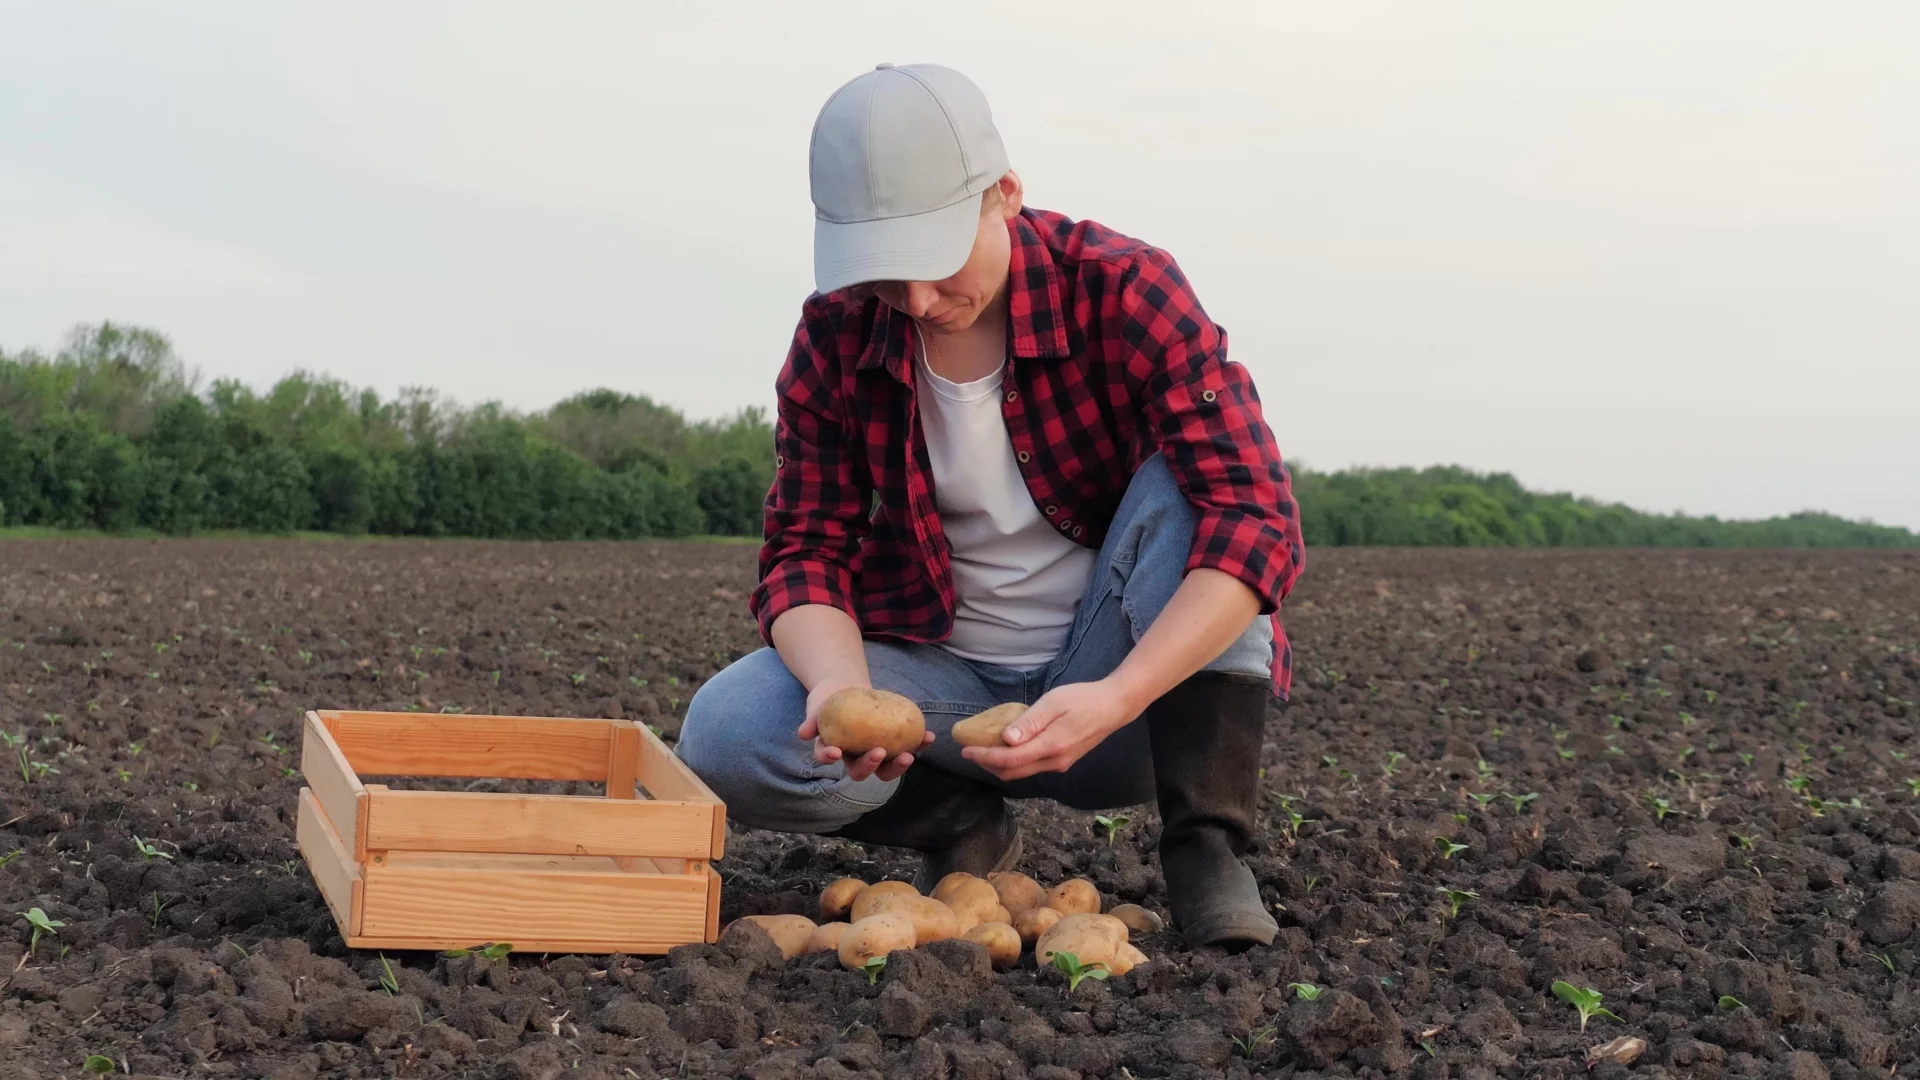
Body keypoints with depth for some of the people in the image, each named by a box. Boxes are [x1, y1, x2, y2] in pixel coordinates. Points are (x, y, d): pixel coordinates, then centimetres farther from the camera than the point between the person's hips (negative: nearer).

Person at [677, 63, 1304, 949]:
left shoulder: (1124, 291, -18)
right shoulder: (837, 334, -8)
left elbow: (1254, 516, -27)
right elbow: (806, 551, -6)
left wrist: (1117, 697, -41)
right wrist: (842, 686, -30)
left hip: (1140, 684, -2)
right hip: (945, 677, 3)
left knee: (1189, 484, -31)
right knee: (725, 736, -24)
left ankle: (1205, 842, -20)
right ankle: (967, 828, 3)